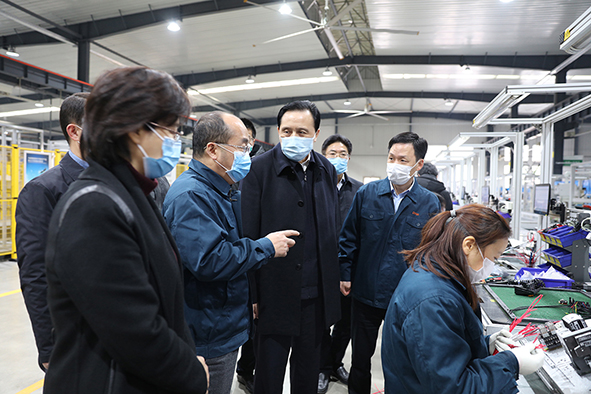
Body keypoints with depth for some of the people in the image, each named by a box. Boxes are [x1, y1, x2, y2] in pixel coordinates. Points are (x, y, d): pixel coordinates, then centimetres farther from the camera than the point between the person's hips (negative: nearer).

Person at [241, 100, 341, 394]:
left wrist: (333, 282, 7)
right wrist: (251, 294, -12)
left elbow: (332, 229, 10)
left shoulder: (327, 170, 5)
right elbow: (248, 235, -11)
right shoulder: (259, 168, -9)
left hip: (317, 294, 4)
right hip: (274, 293, -4)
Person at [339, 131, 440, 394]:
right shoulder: (367, 193, -4)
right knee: (360, 356, 18)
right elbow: (349, 238, 1)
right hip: (366, 292, 1)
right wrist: (345, 275, -1)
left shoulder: (430, 203, -4)